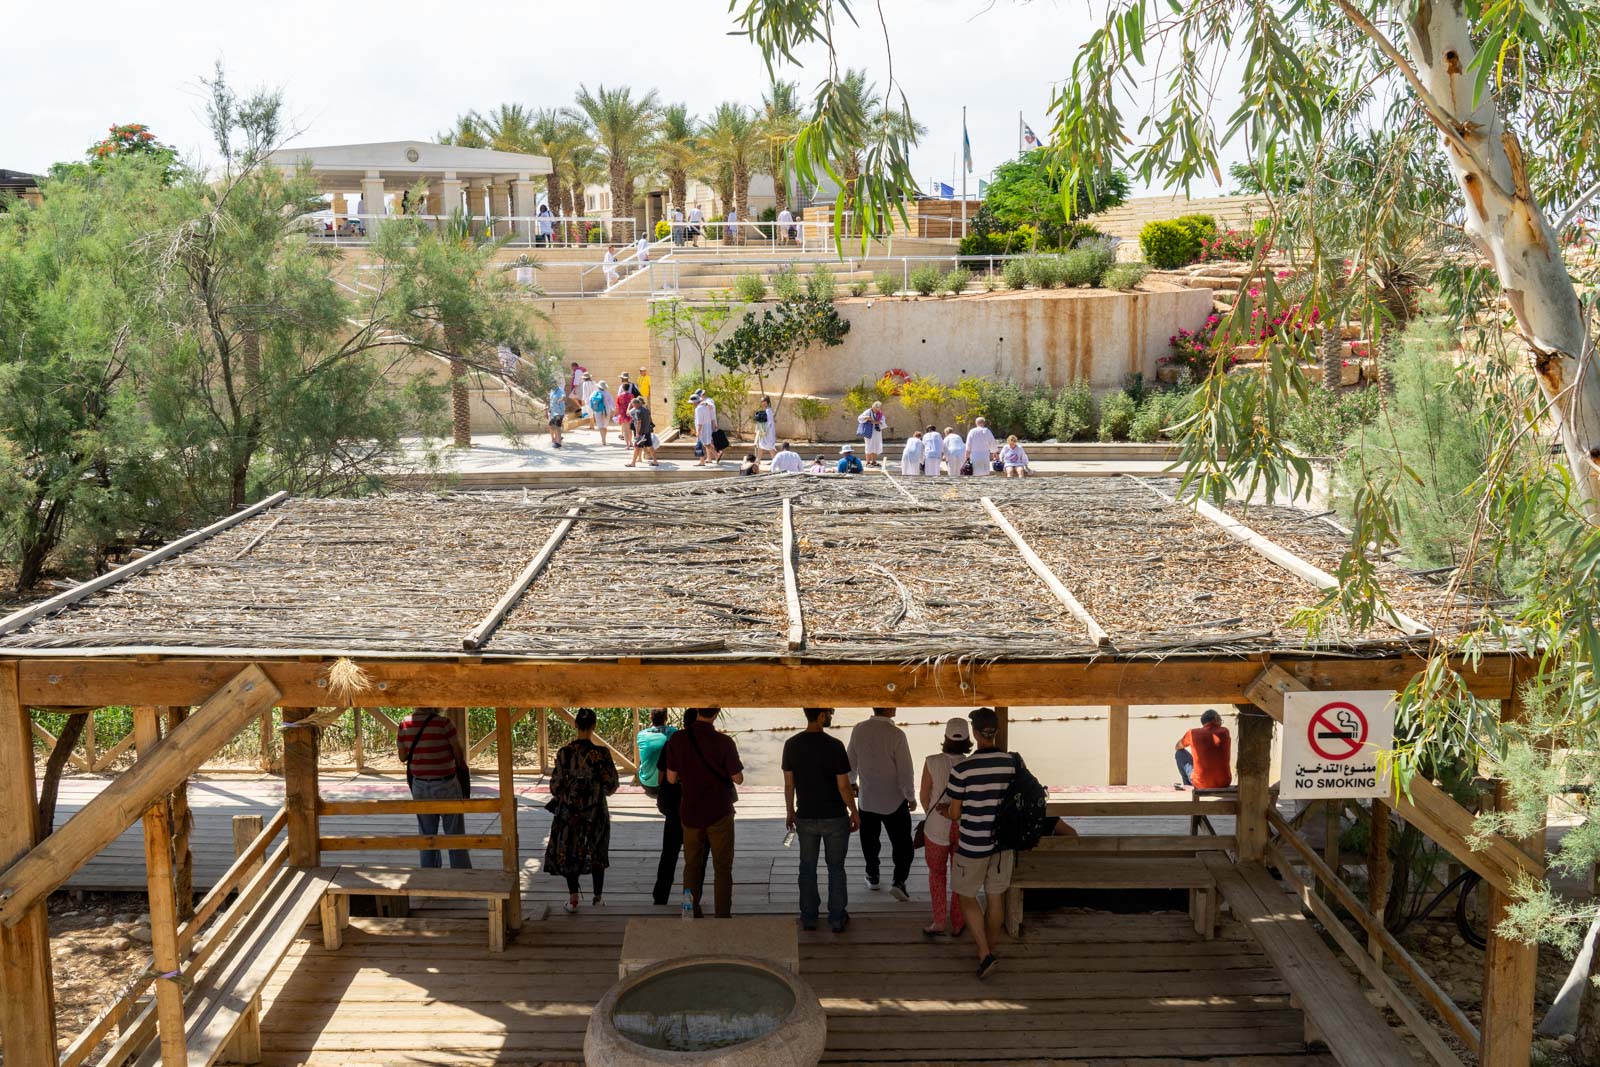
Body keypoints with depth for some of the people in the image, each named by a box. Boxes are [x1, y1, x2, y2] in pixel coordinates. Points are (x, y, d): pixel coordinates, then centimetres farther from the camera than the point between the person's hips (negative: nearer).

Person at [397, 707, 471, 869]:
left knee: (426, 836, 15)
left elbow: (402, 757, 4)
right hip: (446, 786, -4)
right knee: (455, 836, 8)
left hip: (420, 786, 4)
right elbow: (459, 754, -12)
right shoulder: (443, 723, -18)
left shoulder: (404, 724, -5)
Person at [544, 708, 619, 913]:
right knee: (597, 854, 18)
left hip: (569, 813, 0)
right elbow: (611, 785, -9)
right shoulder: (601, 753, -15)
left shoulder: (564, 753, -13)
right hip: (596, 812, 0)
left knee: (569, 853, 15)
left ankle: (573, 899, 12)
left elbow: (555, 786, -9)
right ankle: (597, 898, 25)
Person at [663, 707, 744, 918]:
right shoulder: (724, 742, -17)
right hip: (719, 813, -3)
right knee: (722, 868, 8)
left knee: (692, 866, 15)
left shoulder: (677, 739, -8)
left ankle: (692, 916, 17)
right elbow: (738, 779, -9)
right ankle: (722, 917, 9)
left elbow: (671, 778, -1)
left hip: (690, 812, 3)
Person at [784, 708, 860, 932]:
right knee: (836, 868, 12)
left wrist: (790, 812, 13)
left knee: (807, 867, 15)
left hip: (805, 817, 3)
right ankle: (837, 919, 19)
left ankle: (808, 918, 22)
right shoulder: (834, 746, -18)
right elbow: (843, 786, -14)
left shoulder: (791, 745, -7)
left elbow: (789, 784, 0)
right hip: (834, 817, -3)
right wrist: (854, 813, 0)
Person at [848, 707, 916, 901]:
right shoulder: (896, 734, -21)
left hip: (867, 799, 4)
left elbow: (852, 761, 4)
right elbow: (905, 771, -16)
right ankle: (898, 881, -3)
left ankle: (872, 877, 34)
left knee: (869, 841, 21)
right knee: (903, 844, 8)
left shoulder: (858, 730, -9)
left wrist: (853, 782, 23)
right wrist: (911, 797, -2)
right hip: (894, 801, -4)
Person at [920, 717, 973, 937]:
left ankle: (939, 922, 20)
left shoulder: (933, 762, -17)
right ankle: (957, 923, 27)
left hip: (937, 828, -1)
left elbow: (924, 795, -6)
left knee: (937, 874, 20)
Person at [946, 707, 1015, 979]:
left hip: (973, 844, -4)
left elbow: (954, 814, -10)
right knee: (996, 898, 16)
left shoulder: (962, 769, -18)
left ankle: (985, 953, 1)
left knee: (966, 896, 12)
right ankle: (988, 951, 29)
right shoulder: (1013, 764, -6)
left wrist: (946, 812, 12)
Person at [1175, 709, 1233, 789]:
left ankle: (1188, 784, 37)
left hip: (1201, 784, -2)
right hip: (1224, 783, 2)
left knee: (1179, 753, 18)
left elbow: (1178, 747, 15)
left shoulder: (1193, 733, -6)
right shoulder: (1224, 732, -3)